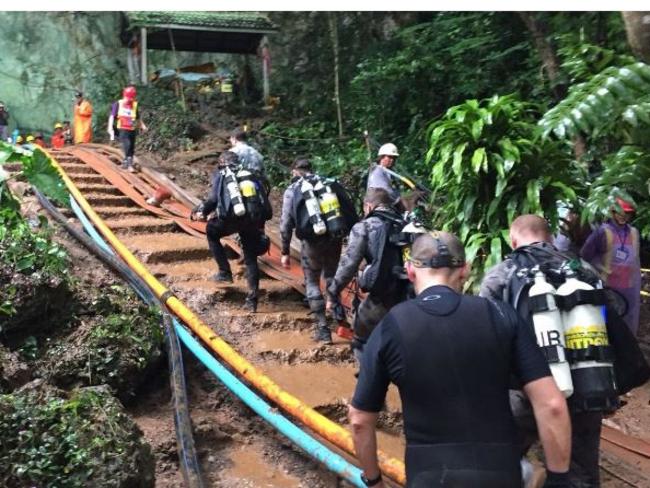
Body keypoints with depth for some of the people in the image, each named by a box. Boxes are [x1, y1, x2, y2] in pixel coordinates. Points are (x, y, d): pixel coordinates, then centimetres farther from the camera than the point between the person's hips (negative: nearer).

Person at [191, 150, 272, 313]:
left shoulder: (221, 174, 17)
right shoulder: (251, 175, 27)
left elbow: (214, 198, 1)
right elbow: (264, 201, 20)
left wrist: (202, 211, 16)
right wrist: (261, 221, 26)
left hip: (232, 217, -3)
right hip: (253, 219, 4)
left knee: (212, 232, 28)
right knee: (251, 259, 14)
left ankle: (225, 272, 21)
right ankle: (252, 300, 9)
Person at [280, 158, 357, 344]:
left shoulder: (292, 190, 2)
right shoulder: (330, 184, 10)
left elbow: (286, 223, -3)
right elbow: (350, 211, 6)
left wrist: (285, 252, 2)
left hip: (312, 242, -3)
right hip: (334, 238, 3)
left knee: (312, 283, 9)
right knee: (331, 277, 26)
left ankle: (323, 328, 4)